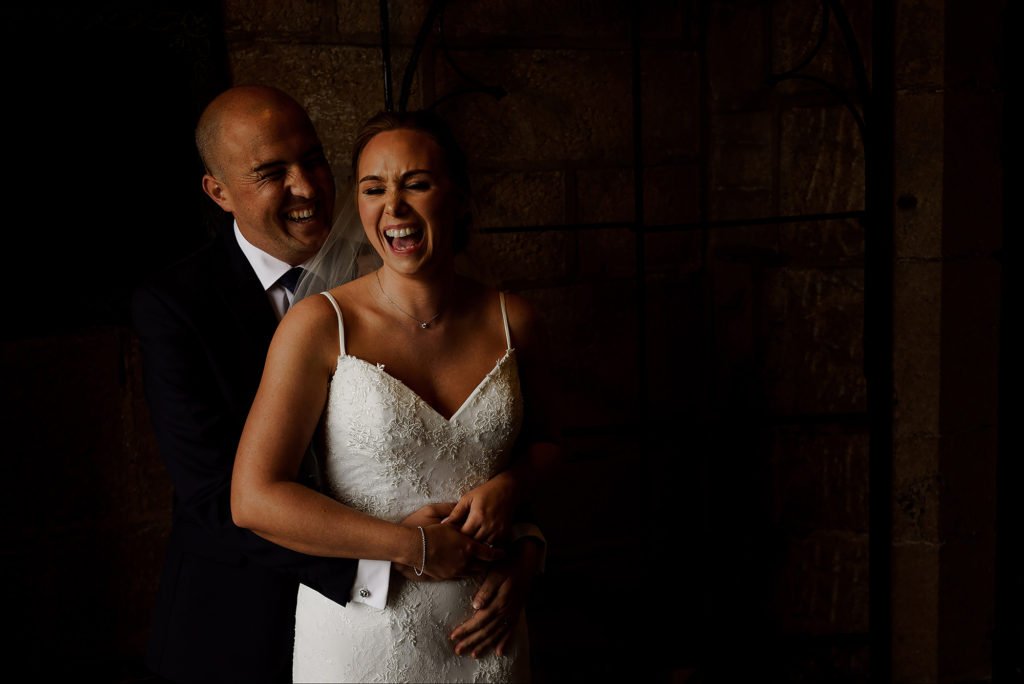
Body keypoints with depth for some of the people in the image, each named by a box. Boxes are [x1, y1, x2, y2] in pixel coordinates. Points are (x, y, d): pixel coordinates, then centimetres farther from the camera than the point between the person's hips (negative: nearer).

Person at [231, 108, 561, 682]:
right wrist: (413, 546, -17)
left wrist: (511, 484, -9)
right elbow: (254, 499, -17)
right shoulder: (320, 325, -14)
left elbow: (544, 440, 14)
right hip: (359, 635, -3)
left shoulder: (512, 321, -3)